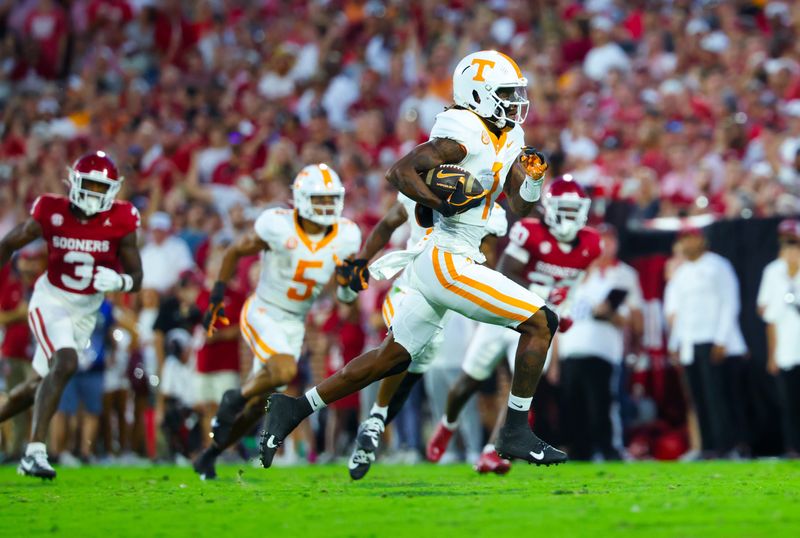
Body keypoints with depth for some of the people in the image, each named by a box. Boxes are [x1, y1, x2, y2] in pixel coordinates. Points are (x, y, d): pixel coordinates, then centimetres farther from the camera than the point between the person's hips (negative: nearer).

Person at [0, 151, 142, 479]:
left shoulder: (119, 222, -10)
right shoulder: (51, 213, -14)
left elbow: (136, 278, -4)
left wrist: (118, 281, -26)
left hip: (86, 311, 4)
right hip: (51, 301, -4)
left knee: (40, 382, 11)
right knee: (65, 364, -26)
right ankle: (34, 452, -29)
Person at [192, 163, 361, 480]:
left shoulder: (345, 238, -6)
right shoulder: (277, 227, -19)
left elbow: (347, 298, 2)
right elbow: (234, 252, -2)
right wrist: (217, 297, -3)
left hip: (294, 326, 5)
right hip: (262, 315, -5)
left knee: (258, 405, 9)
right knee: (286, 372, -31)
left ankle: (210, 455, 29)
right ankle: (236, 398, -1)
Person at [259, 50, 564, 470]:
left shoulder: (507, 139, 15)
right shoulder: (464, 134, -13)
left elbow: (519, 207, 13)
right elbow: (401, 170, -16)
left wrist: (533, 179, -6)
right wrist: (442, 204, -25)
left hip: (434, 262, 10)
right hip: (447, 262, -10)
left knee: (391, 358, 15)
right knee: (540, 323, -8)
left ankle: (295, 407, 19)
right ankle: (516, 433, -3)